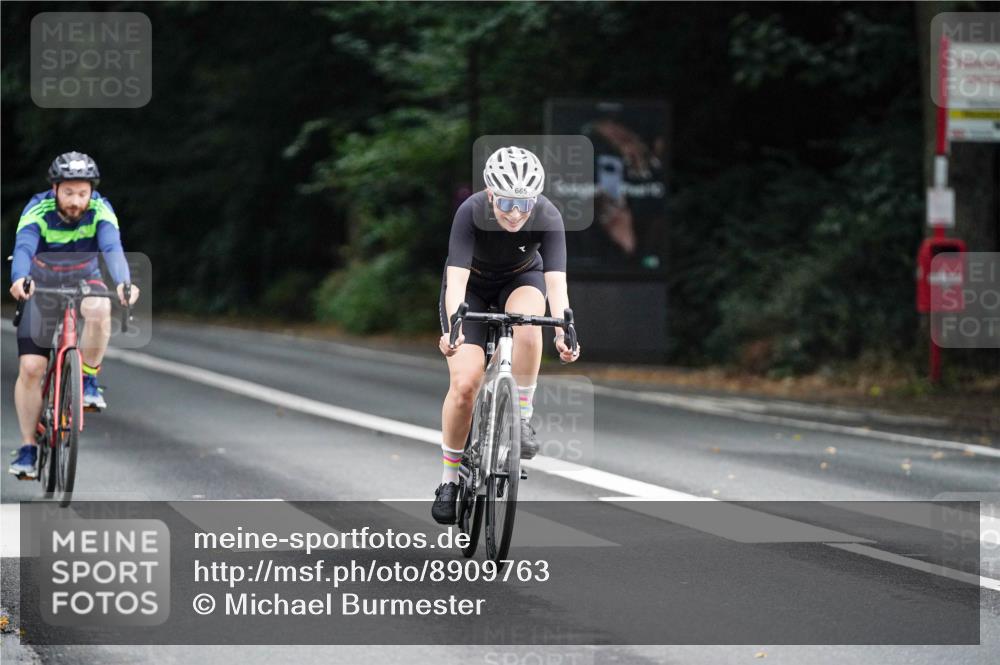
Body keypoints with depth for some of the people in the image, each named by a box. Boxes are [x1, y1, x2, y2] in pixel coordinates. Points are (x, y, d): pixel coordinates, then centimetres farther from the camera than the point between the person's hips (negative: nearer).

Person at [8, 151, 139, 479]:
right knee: (30, 368, -9)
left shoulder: (100, 210, -24)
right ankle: (28, 447, 5)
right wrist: (20, 279, -63)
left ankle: (88, 379, -14)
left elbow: (113, 248, -40)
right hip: (42, 286, 0)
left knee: (99, 311, -36)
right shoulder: (38, 209, -26)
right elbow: (23, 247, -42)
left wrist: (123, 283, -60)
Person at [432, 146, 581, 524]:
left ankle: (522, 418, -17)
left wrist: (564, 332, -55)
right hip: (473, 285, -1)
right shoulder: (471, 213, -33)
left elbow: (556, 281, -38)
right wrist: (453, 329, -58)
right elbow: (457, 279, -41)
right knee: (464, 382, -16)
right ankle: (449, 479, 3)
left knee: (527, 324, -36)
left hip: (521, 279, 1)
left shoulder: (548, 218, -30)